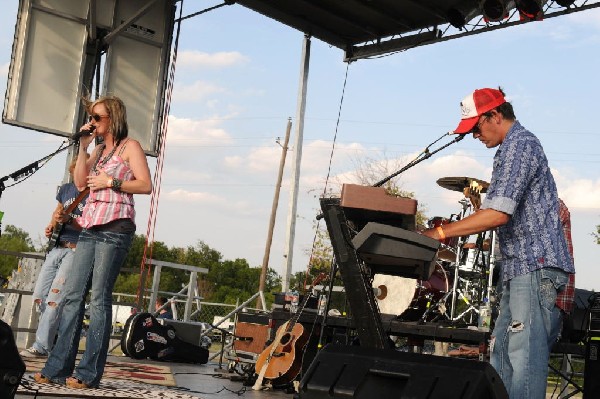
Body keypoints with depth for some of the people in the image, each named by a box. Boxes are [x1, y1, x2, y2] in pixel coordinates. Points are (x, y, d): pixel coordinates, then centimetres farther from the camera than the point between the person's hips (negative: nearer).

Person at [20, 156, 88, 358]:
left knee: (55, 297, -14)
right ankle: (51, 333, 21)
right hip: (58, 247, 7)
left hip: (77, 250, -7)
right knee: (39, 296, 6)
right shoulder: (66, 188, 13)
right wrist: (51, 225, 6)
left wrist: (68, 220, -23)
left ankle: (41, 346, -11)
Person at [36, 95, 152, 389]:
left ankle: (90, 373, -7)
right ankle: (58, 367, 2)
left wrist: (111, 182, -10)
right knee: (73, 295, 1)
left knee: (99, 298, -9)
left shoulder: (129, 146, 3)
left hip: (115, 228, -7)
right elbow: (80, 181, 13)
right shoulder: (99, 150, 24)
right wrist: (83, 146, 8)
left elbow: (145, 185, -6)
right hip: (90, 228, 7)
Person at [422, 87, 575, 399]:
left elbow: (498, 213, -21)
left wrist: (440, 233, -16)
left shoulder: (519, 144, -12)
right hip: (523, 268, 11)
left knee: (524, 358, -12)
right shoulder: (516, 145, 21)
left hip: (535, 267, -11)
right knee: (501, 354, 10)